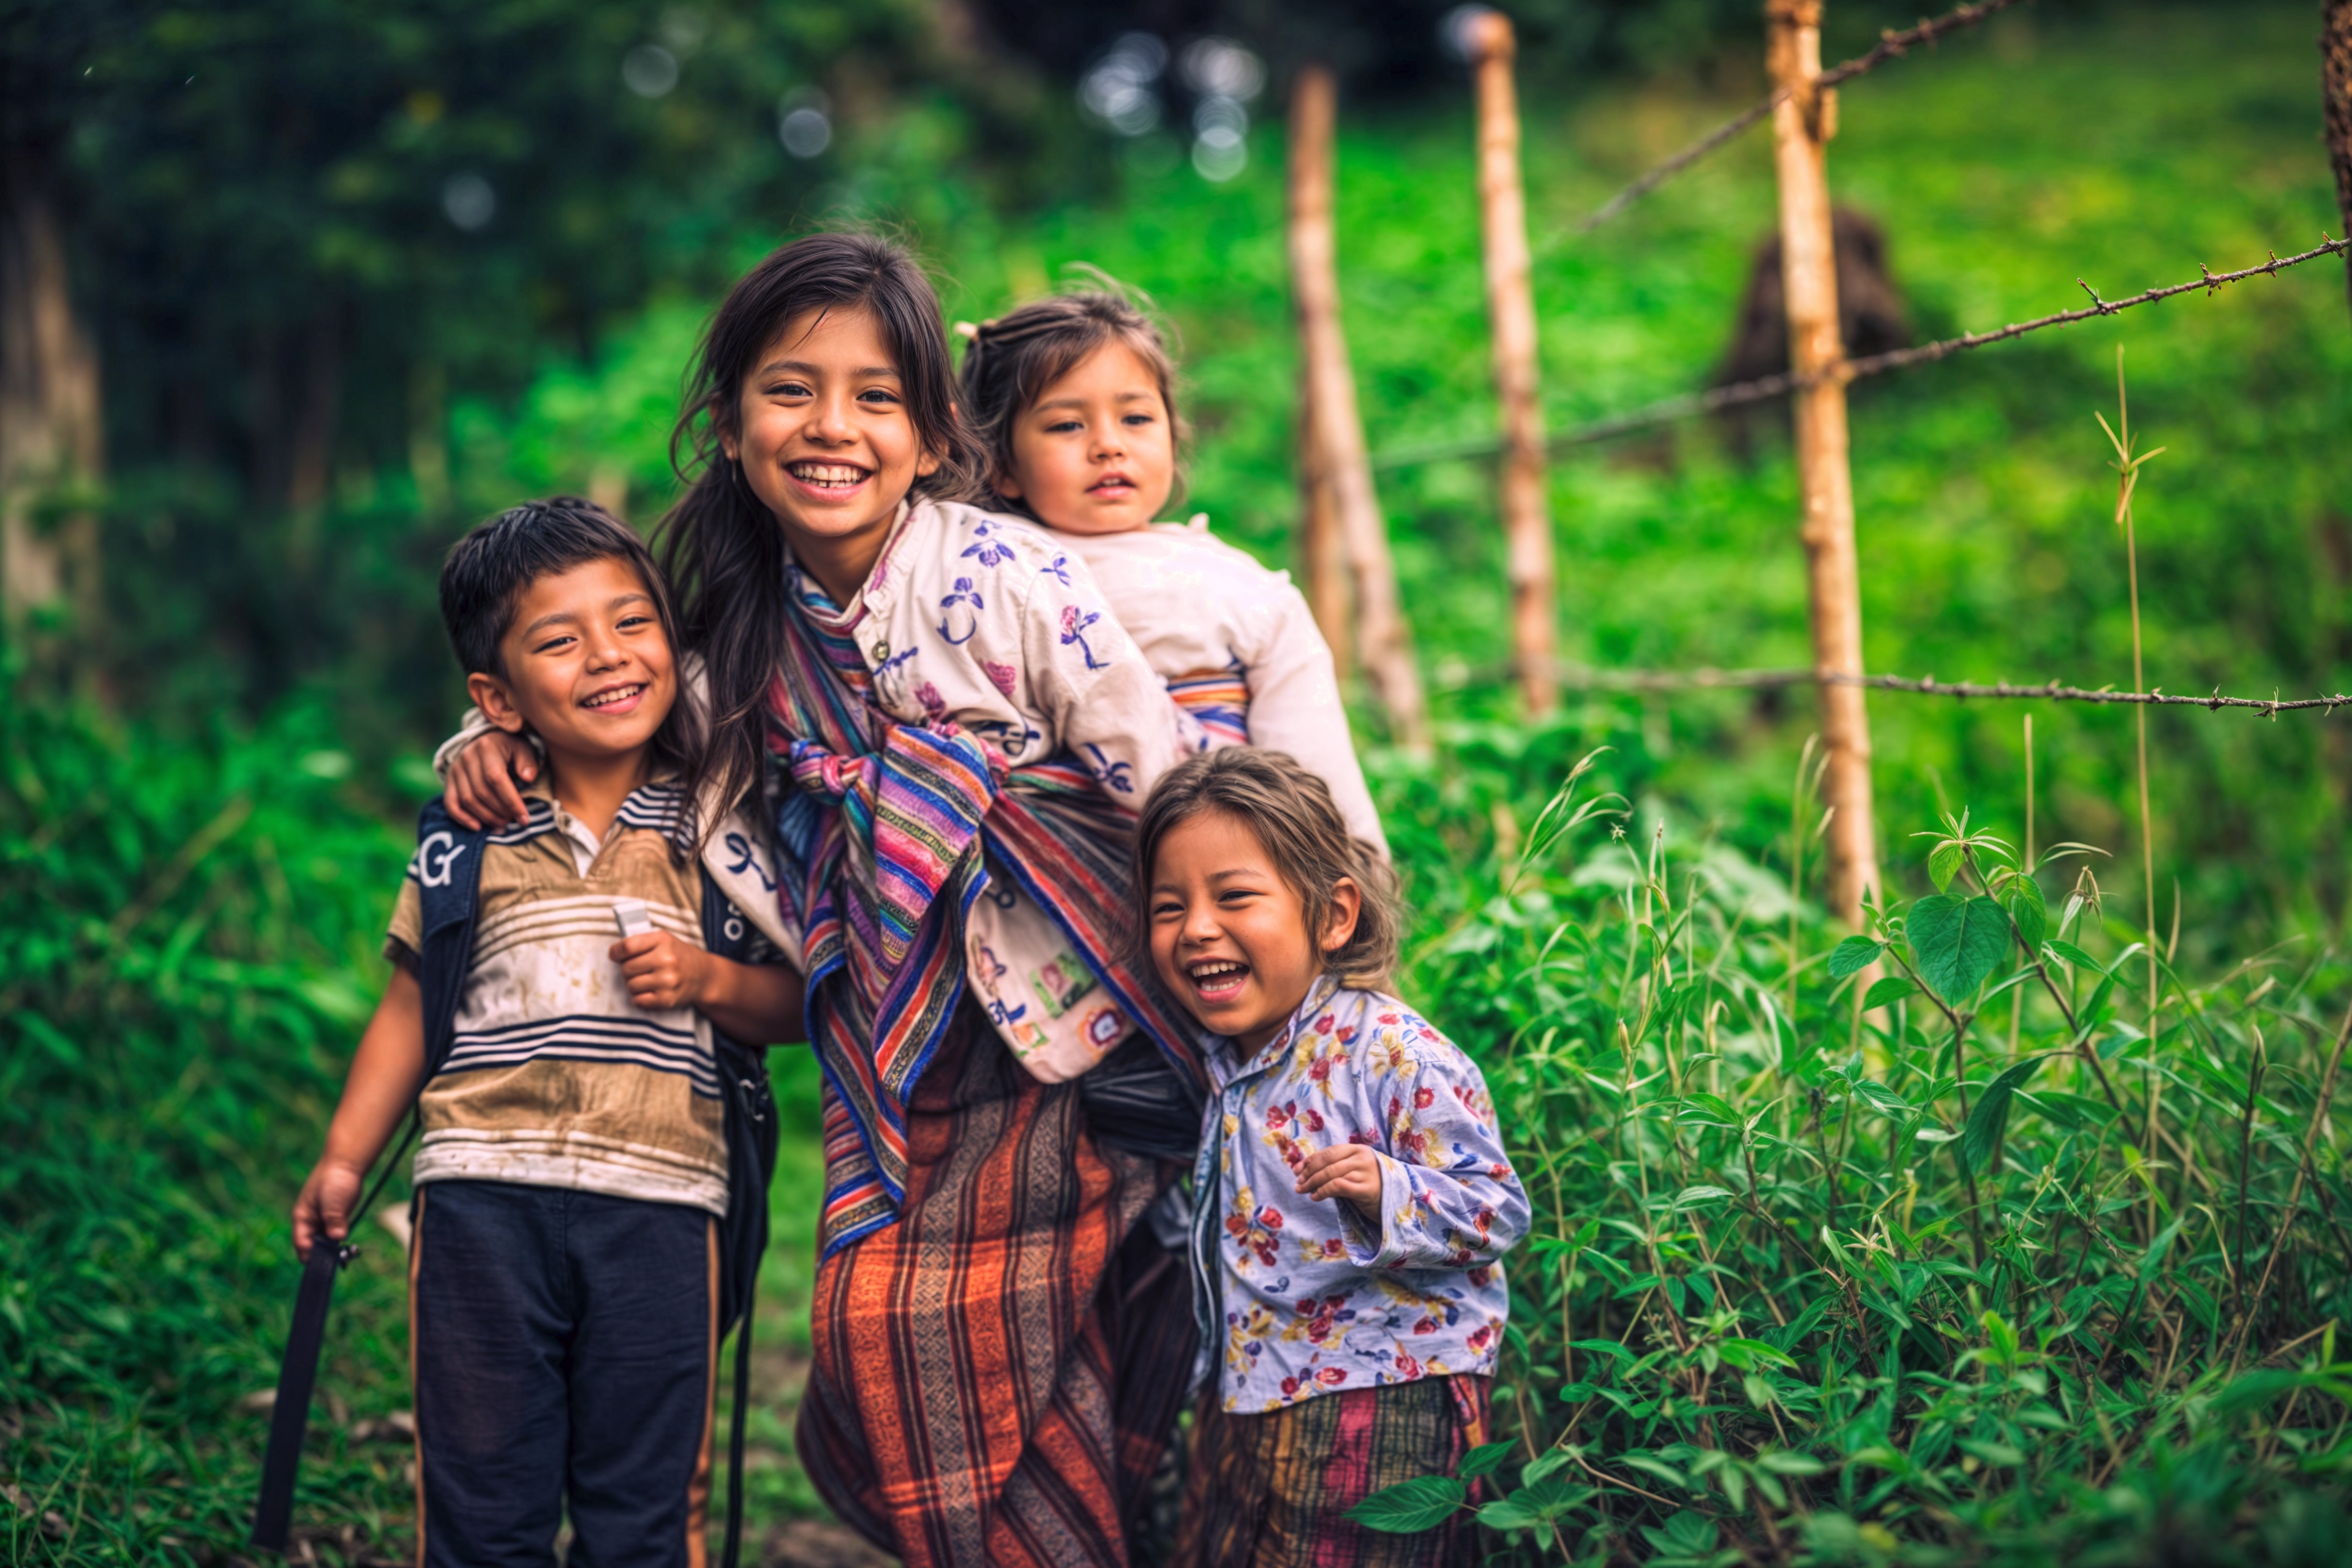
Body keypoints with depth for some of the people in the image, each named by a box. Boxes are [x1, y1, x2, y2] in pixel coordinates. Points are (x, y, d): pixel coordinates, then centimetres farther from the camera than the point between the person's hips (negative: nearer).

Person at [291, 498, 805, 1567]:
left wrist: (709, 980, -10)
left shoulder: (716, 836, 4)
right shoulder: (467, 844, 5)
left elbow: (792, 1003, 9)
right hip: (484, 1198, 1)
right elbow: (411, 1009, 13)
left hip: (657, 1206, 0)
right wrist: (344, 1159, 10)